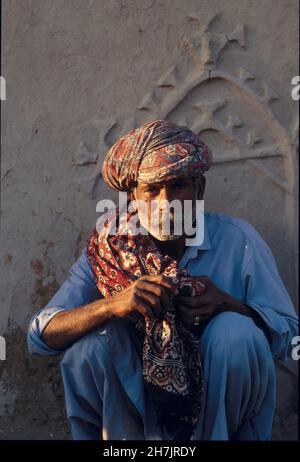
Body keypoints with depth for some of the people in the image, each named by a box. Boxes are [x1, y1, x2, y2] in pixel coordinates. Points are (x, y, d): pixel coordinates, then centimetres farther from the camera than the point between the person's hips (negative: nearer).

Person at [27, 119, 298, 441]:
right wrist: (113, 304, -33)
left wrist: (226, 303, -28)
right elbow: (40, 337, -16)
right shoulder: (111, 245, -10)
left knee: (236, 332, -28)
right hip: (138, 403, 1)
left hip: (219, 403, 0)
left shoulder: (237, 239, -12)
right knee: (93, 338, -24)